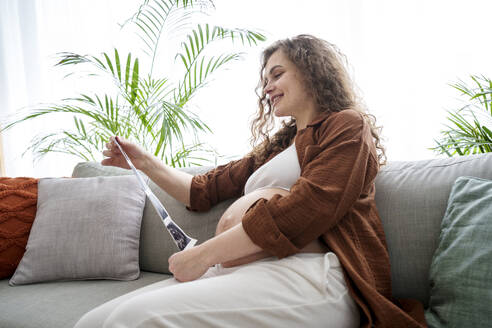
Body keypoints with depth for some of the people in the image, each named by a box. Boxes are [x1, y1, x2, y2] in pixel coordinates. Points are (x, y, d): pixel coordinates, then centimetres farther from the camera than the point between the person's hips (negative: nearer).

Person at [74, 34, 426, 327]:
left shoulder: (347, 125, 8)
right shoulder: (275, 146, 32)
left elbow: (308, 205, -10)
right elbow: (203, 190, 35)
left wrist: (205, 253, -10)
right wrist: (144, 162, 24)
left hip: (307, 273, -7)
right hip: (241, 271, 8)